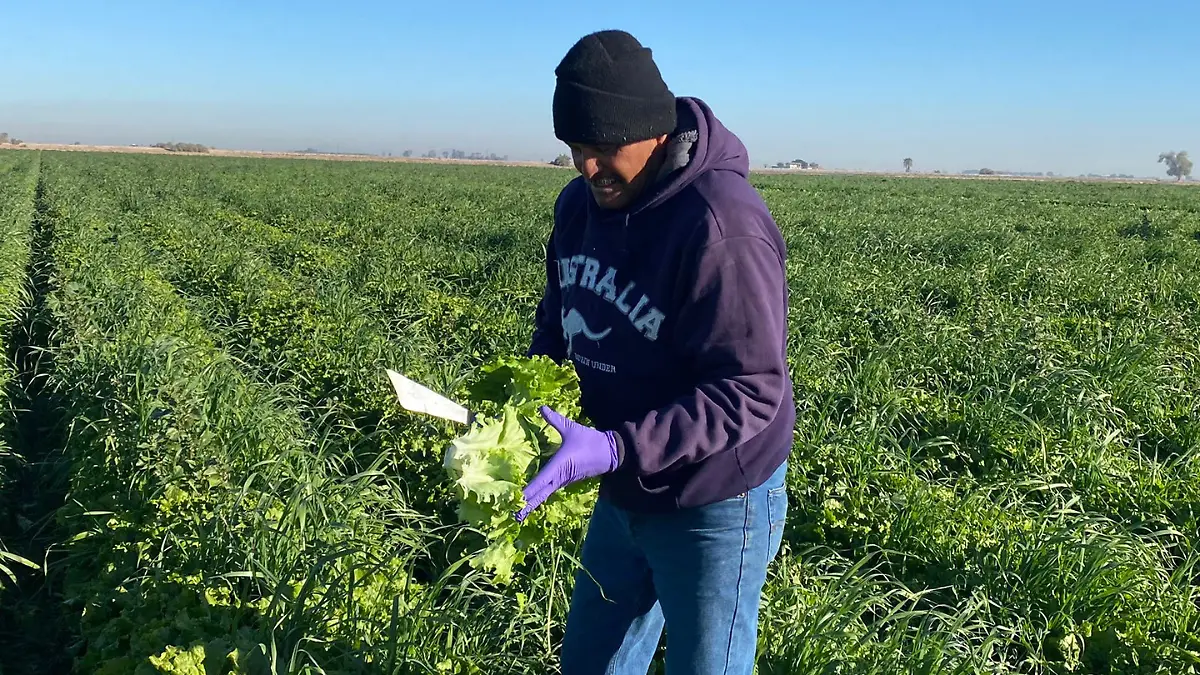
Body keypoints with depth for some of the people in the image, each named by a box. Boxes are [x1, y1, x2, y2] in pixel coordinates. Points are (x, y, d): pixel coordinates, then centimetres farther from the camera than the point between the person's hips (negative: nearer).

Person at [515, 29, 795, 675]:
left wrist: (616, 449, -34)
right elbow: (560, 318, 12)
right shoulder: (580, 203, -1)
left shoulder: (721, 226, -28)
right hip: (623, 493, 8)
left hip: (712, 507, -8)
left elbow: (752, 391, -28)